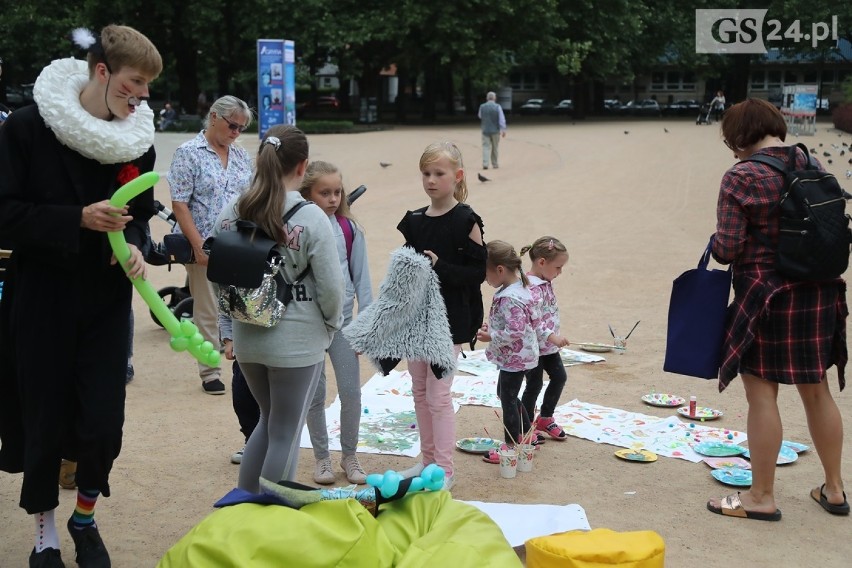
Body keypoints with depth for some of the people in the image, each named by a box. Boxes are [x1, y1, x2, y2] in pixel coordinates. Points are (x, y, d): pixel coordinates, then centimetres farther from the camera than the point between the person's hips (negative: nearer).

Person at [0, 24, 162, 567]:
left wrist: (135, 244, -8)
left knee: (104, 424, -1)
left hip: (107, 302, 3)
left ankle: (85, 519, 26)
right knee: (44, 424, 5)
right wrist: (78, 220, -23)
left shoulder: (138, 138, 2)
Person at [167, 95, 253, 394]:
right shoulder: (189, 153, -5)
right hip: (205, 248, -4)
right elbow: (179, 204, -9)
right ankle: (210, 372, 15)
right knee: (209, 313, 3)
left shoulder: (242, 156, 12)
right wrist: (199, 246, -15)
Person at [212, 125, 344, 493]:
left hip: (247, 338, 5)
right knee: (285, 435, 10)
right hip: (298, 342, -5)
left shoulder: (230, 214, -2)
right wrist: (331, 325, 5)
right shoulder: (310, 218, -16)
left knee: (269, 421, 25)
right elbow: (331, 286, -13)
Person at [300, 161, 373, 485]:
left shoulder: (349, 229, 0)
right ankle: (321, 457, 24)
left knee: (351, 391, 3)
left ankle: (350, 456, 21)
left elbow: (361, 277, 4)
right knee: (315, 395, 8)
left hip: (342, 319, 2)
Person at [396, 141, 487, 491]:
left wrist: (441, 267, -24)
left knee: (438, 395, -4)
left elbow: (478, 273, -13)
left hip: (451, 320, -7)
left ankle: (444, 469, 9)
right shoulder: (415, 221, 7)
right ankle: (428, 458, 28)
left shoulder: (466, 221, -11)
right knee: (420, 391, 14)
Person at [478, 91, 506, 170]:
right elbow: (501, 119, -10)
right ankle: (495, 164, 19)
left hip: (485, 130, 1)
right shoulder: (497, 107, -7)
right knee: (495, 148, 11)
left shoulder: (482, 107, -1)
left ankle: (485, 163, -15)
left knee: (486, 146, 1)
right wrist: (503, 130, -9)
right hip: (495, 130, -1)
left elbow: (480, 116, 17)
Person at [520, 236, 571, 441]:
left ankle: (545, 418, 34)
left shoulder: (545, 282, 6)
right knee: (534, 385, 1)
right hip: (534, 346, -10)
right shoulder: (532, 288, -25)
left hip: (549, 344, 10)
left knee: (559, 377, 17)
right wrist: (552, 336, -31)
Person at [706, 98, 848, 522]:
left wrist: (716, 245, 5)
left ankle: (762, 497, 12)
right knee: (817, 391, 17)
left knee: (761, 394, 3)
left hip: (766, 297, -7)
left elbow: (728, 248, -17)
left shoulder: (741, 178, -14)